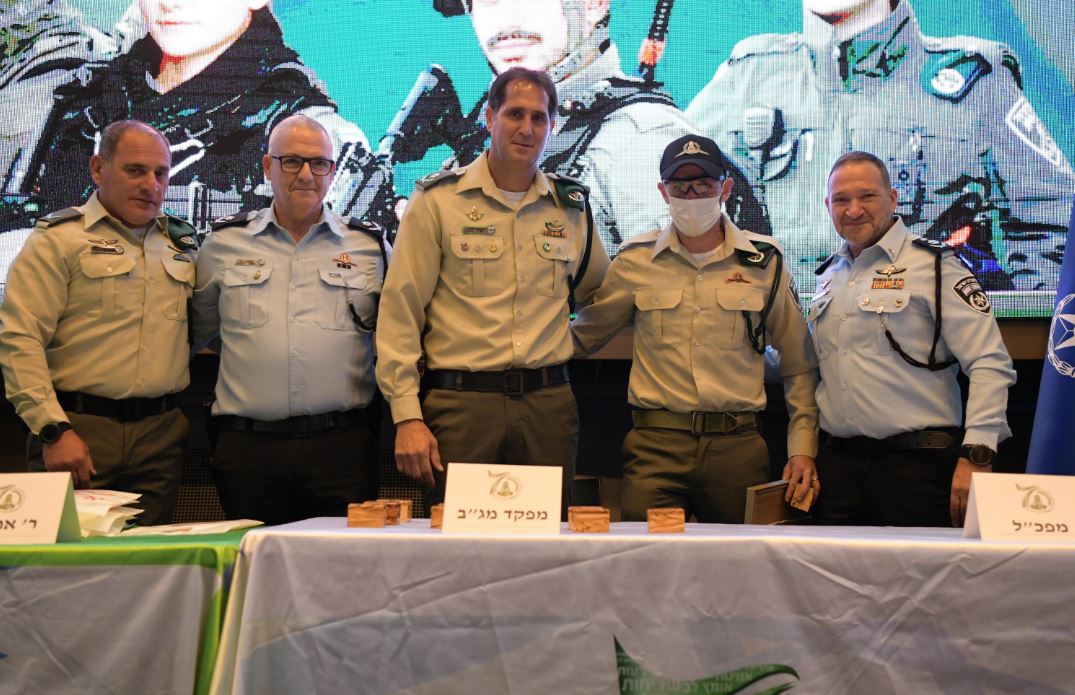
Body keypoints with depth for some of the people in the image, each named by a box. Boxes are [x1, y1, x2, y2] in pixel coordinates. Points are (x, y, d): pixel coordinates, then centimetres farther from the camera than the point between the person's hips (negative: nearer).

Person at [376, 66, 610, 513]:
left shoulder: (570, 207, 12)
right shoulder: (437, 200, 0)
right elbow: (399, 313, -3)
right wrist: (407, 416, -8)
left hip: (549, 404, 3)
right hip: (461, 403, -3)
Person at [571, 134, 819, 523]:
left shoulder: (764, 261, 6)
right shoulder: (636, 261, 5)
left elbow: (799, 364, 12)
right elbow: (581, 336, 16)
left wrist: (802, 448, 6)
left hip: (738, 445, 1)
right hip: (656, 444, 0)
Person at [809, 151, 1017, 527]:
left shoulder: (933, 264, -6)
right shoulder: (830, 274, 14)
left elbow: (990, 364, -12)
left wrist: (975, 457, -18)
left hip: (915, 464, -5)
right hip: (837, 461, 6)